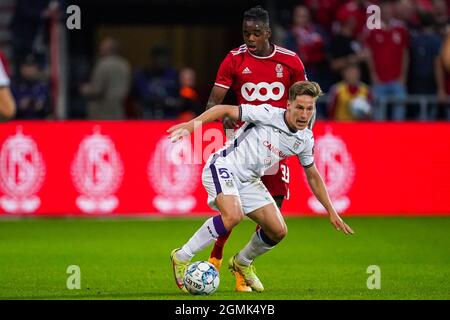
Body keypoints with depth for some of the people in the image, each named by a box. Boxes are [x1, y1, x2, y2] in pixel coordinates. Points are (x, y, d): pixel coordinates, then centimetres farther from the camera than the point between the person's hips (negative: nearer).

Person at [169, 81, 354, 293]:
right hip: (223, 167, -7)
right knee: (233, 215, -33)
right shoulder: (268, 114, -16)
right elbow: (225, 110, -14)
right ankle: (182, 258, -19)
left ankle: (242, 262, 29)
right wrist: (192, 124, -25)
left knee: (278, 231, -1)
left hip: (249, 181, 7)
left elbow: (313, 176, 18)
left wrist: (331, 212, 18)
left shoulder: (305, 139, 3)